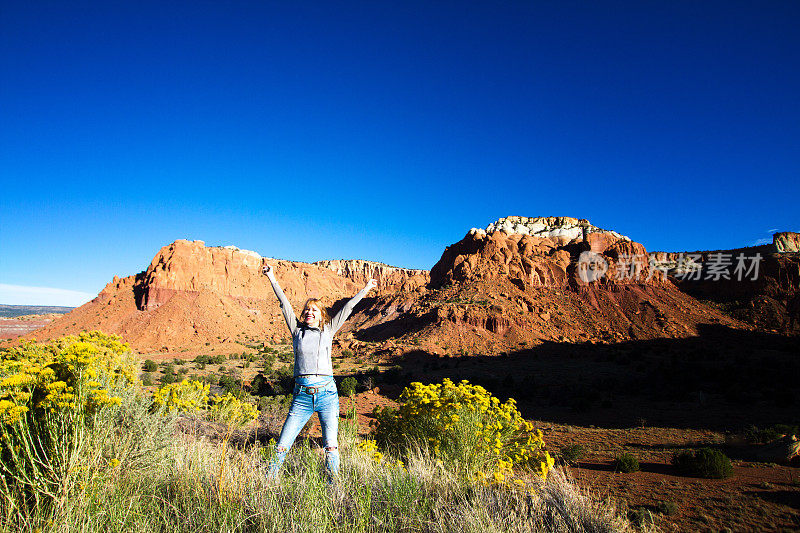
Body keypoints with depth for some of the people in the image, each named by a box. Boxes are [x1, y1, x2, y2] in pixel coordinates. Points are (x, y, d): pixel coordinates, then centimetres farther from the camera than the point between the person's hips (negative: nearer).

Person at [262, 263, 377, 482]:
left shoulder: (328, 331, 13)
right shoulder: (297, 330, 13)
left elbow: (346, 309, 16)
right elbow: (284, 304, 14)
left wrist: (365, 290, 20)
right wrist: (272, 279, 16)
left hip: (326, 392, 0)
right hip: (302, 395, 1)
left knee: (331, 445, -3)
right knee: (282, 445, -1)